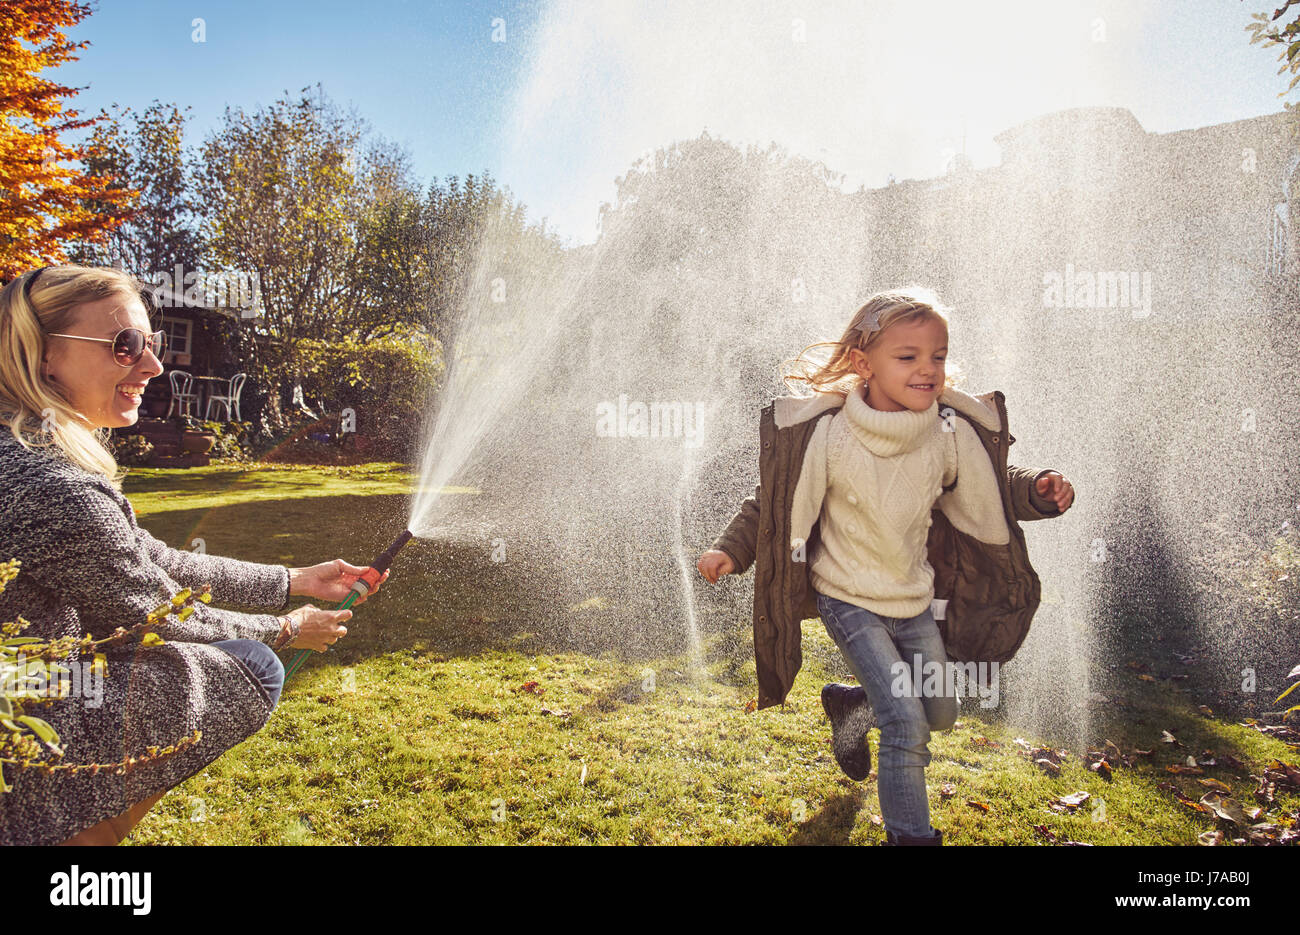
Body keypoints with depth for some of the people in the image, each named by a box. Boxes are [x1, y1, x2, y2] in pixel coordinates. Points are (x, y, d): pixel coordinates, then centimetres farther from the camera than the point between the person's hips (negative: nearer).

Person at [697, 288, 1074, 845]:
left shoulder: (952, 435, -10)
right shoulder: (826, 435, -20)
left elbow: (988, 492, 7)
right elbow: (775, 501, -9)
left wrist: (1038, 493, -10)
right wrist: (732, 550, -18)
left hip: (915, 598, 5)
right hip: (849, 601, -5)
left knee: (940, 713, 17)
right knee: (907, 724, -12)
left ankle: (849, 705, 43)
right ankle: (910, 834, 10)